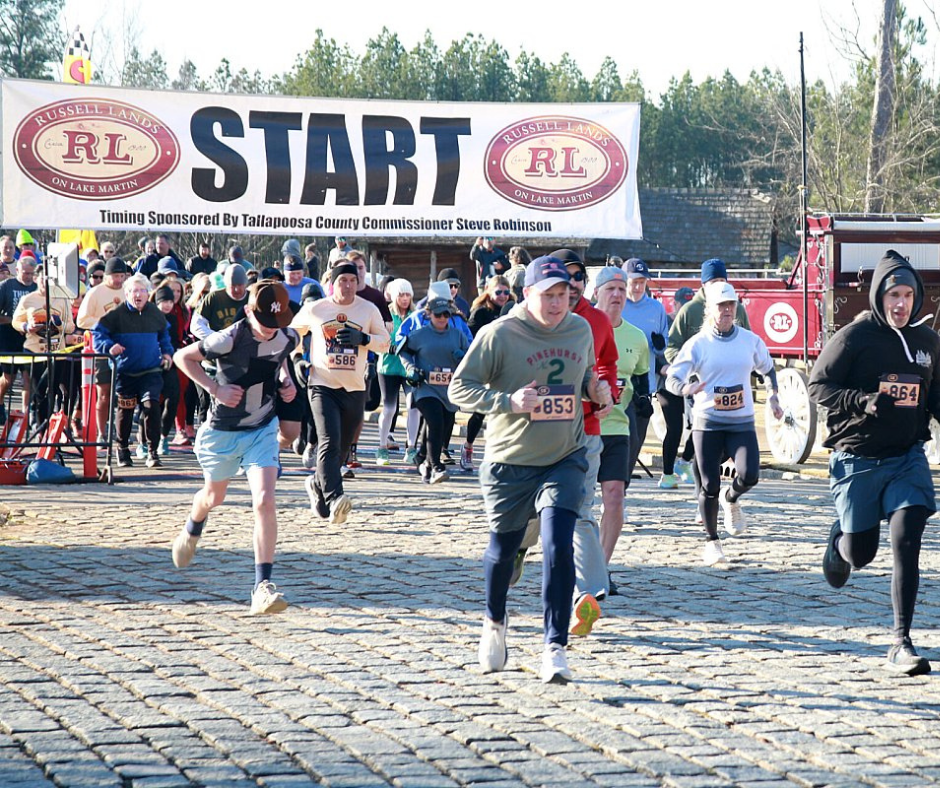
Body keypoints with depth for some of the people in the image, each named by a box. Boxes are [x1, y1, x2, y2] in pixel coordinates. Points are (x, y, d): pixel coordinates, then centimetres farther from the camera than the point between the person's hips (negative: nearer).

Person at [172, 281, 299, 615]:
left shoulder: (287, 337, -10)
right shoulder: (230, 339, -25)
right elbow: (183, 357, -12)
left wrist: (285, 381, -2)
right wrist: (216, 389, -21)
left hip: (263, 430, 2)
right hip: (223, 430, -2)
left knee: (265, 500, -18)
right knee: (214, 497, 22)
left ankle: (263, 585, -18)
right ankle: (192, 531, 59)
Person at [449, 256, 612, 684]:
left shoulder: (581, 330, 3)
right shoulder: (499, 334, -12)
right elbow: (459, 388, -11)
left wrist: (594, 388, -2)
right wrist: (507, 401, -26)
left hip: (565, 460, 2)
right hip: (510, 463, -2)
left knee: (559, 548, -15)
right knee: (503, 548, 14)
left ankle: (555, 647, -10)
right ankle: (495, 623, 43)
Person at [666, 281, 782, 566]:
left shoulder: (750, 340, 5)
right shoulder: (697, 344, -2)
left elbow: (767, 368, 24)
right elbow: (672, 379, -7)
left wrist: (773, 396, 10)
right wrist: (685, 388, -29)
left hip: (742, 422, 2)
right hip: (707, 422, -2)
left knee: (749, 475, -18)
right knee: (710, 486, -2)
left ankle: (731, 499, 18)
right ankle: (711, 541, 16)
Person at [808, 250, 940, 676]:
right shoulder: (855, 336, -8)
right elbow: (818, 385, -8)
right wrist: (863, 401, -23)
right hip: (857, 460, -3)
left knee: (906, 543, -13)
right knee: (860, 553, 6)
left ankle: (901, 644, -9)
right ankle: (838, 539, 45)